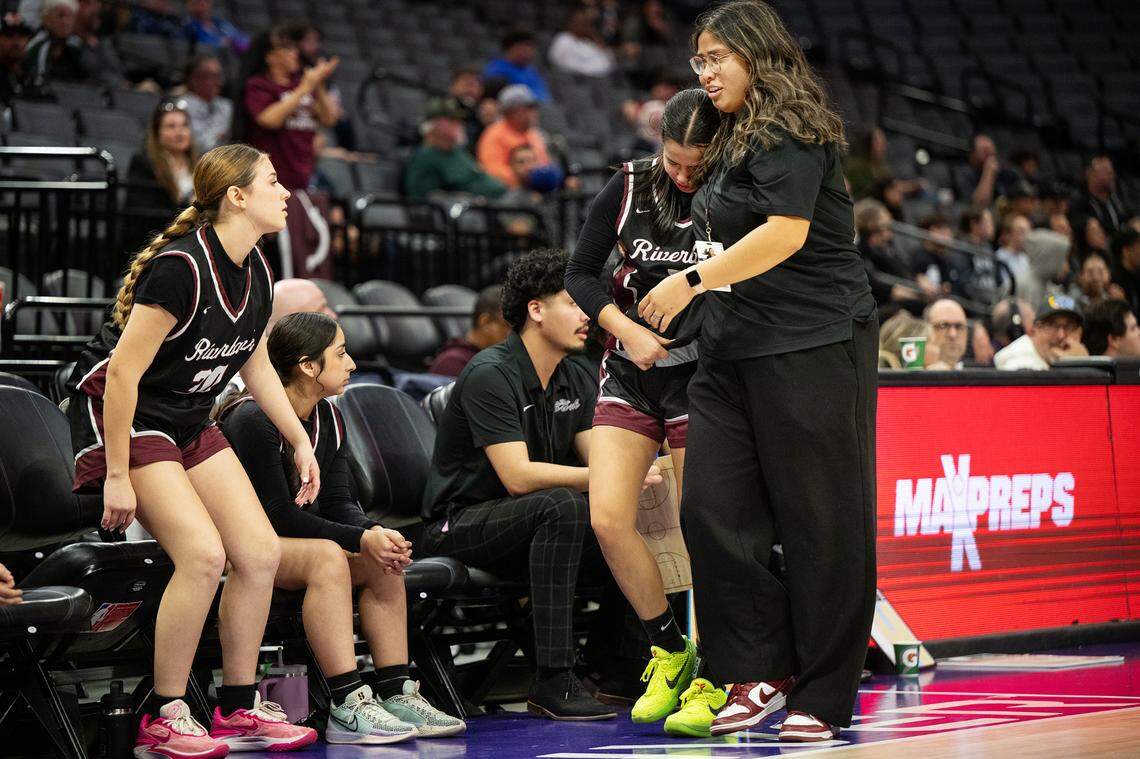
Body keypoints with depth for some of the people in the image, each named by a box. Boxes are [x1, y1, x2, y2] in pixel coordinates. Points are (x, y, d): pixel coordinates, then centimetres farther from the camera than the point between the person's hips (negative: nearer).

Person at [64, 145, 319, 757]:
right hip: (119, 415, -9)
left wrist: (300, 442, 16)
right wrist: (117, 476, -23)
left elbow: (255, 364, 18)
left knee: (260, 551, -2)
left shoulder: (255, 272, 1)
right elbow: (122, 372, -25)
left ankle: (238, 708, 11)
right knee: (203, 553, -21)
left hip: (188, 420, 9)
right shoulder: (182, 267, -26)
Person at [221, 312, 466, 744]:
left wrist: (375, 532, -20)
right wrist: (361, 538, -25)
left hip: (287, 542, 9)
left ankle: (396, 696, -11)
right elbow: (277, 514, -23)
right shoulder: (253, 419, -20)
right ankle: (347, 709, -37)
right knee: (327, 556, -33)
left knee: (383, 562, -10)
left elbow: (337, 502, 3)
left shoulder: (327, 417, 7)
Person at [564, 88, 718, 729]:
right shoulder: (630, 186, -1)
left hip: (701, 377, -3)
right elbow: (581, 274, 5)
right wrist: (627, 329, -7)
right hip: (631, 374, 4)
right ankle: (670, 651, 11)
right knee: (608, 517, -7)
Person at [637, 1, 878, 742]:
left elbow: (786, 232, -20)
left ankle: (824, 697, 3)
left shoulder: (790, 133, -9)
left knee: (819, 521, -3)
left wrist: (691, 282, -18)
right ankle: (761, 670, 7)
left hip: (812, 347, -9)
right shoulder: (736, 141, 19)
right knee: (713, 509, 0)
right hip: (734, 351, 9)